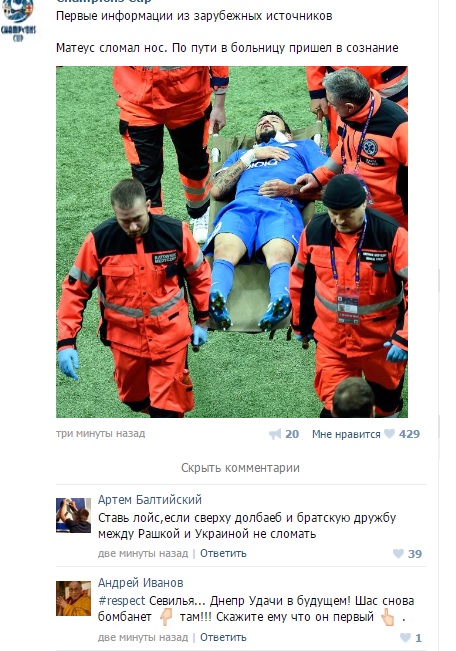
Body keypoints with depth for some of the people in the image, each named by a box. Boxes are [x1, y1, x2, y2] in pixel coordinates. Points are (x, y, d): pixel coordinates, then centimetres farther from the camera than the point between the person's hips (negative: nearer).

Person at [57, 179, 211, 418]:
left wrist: (202, 320, 9)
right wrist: (66, 341, -13)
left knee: (167, 407, 0)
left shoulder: (176, 232, -16)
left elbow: (199, 275, 2)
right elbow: (75, 289, -7)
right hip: (125, 338, 2)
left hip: (169, 335, -1)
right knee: (134, 398, 20)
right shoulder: (99, 240, -17)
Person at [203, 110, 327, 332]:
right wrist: (252, 155, 20)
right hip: (241, 205, 2)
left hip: (283, 207, -2)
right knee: (224, 250, -37)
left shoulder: (303, 146, 39)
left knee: (279, 254, -39)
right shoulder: (241, 154, 45)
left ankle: (280, 303, -68)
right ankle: (215, 300, -64)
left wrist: (291, 189, 1)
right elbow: (216, 190, 24)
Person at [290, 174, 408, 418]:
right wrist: (301, 323, 18)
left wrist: (404, 338, -25)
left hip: (382, 341, -1)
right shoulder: (315, 230, -9)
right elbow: (301, 278, 8)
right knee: (333, 408, 1)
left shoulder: (391, 233, -21)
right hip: (332, 340, 2)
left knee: (386, 400, 20)